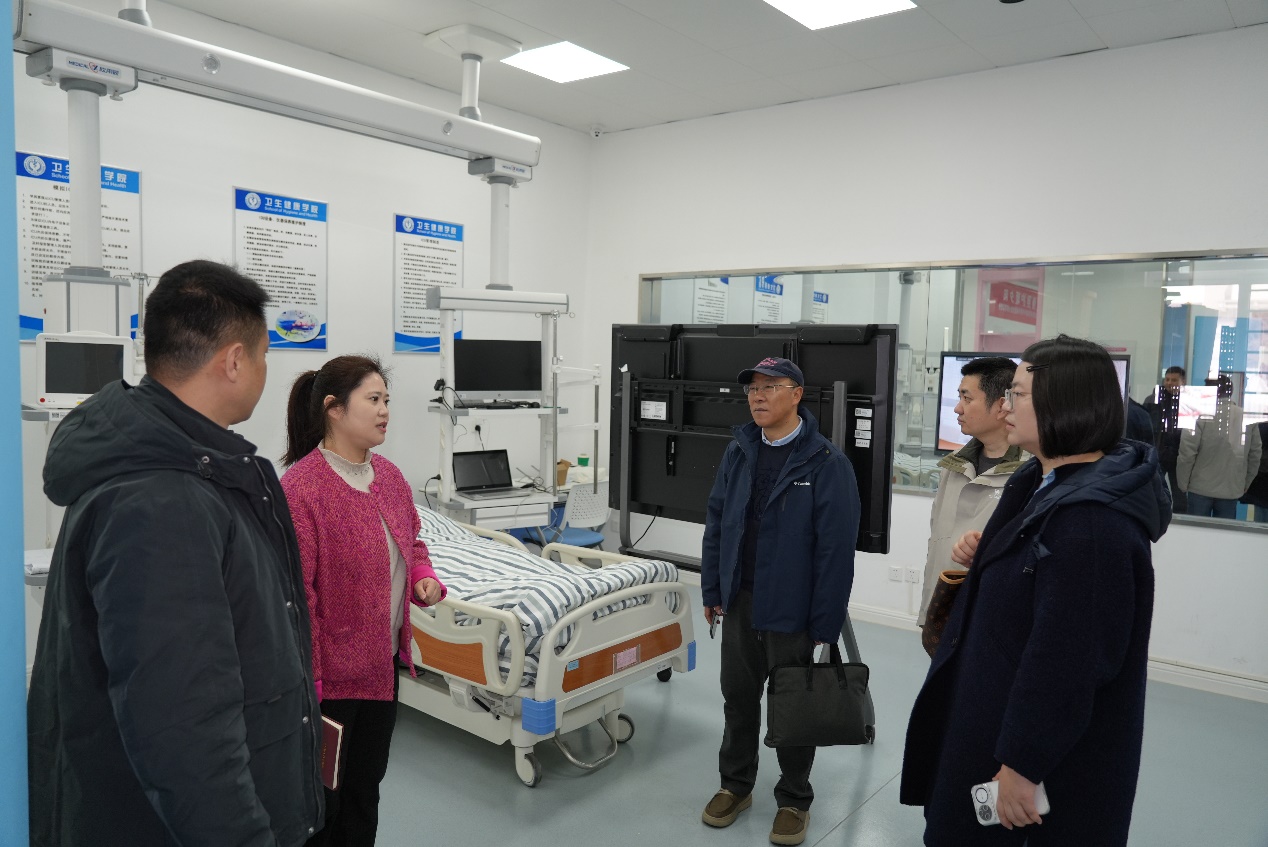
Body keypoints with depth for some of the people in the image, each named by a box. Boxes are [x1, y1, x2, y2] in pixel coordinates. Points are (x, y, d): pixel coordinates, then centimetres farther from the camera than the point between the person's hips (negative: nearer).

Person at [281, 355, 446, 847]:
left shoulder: (389, 476, 3)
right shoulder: (301, 487, -21)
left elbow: (411, 541, 18)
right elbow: (296, 595, -21)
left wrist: (425, 577, -3)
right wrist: (307, 683, -19)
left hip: (384, 664, 7)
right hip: (330, 675, -7)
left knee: (365, 789, 23)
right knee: (320, 803, 13)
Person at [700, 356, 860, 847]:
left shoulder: (827, 463, -14)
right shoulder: (738, 453, 2)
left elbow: (837, 550, -14)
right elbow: (716, 524, 8)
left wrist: (826, 625, -13)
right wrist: (712, 590, 6)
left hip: (792, 609, -4)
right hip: (740, 602, 4)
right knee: (738, 698, 17)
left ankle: (794, 799, 32)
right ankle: (735, 784, 36)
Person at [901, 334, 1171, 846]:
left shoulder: (1090, 518, -28)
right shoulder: (1044, 481, 3)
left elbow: (1066, 659, -28)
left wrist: (1021, 764, -22)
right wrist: (984, 554, -2)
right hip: (1002, 710, 10)